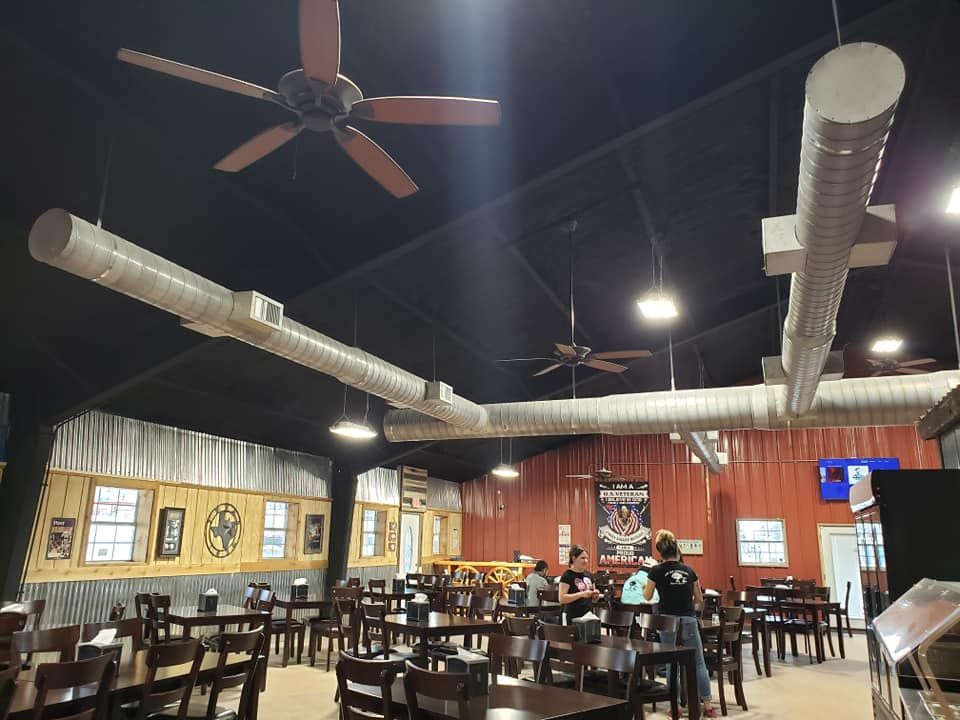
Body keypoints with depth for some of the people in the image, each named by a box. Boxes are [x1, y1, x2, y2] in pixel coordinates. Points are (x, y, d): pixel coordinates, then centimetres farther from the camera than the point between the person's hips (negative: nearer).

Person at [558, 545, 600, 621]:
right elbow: (562, 599, -16)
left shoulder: (588, 575, 12)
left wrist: (596, 595, -2)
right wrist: (582, 594, -23)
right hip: (574, 618, -6)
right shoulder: (567, 576, -8)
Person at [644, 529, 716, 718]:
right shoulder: (689, 570, 4)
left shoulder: (656, 571, -5)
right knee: (699, 663, 10)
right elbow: (699, 599, 13)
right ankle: (708, 705, 11)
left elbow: (647, 597, 6)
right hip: (689, 620, 2)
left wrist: (645, 584, 26)